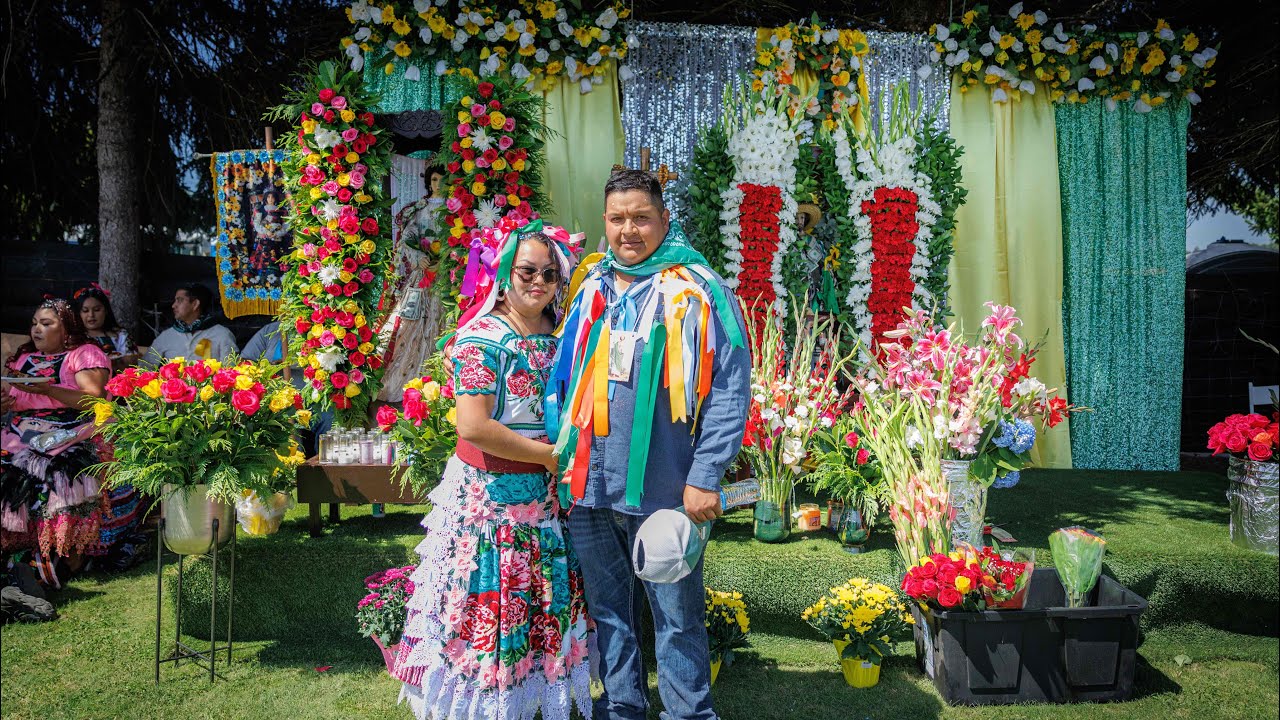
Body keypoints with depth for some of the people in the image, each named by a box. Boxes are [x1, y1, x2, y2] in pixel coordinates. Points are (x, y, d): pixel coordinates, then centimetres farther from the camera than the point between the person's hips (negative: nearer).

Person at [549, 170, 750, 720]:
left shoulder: (698, 292, -6)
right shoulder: (592, 290, 9)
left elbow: (730, 389, -9)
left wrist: (704, 478, -15)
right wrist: (562, 461, 11)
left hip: (662, 490, -5)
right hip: (589, 487, 5)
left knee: (677, 618, 8)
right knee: (608, 611, 17)